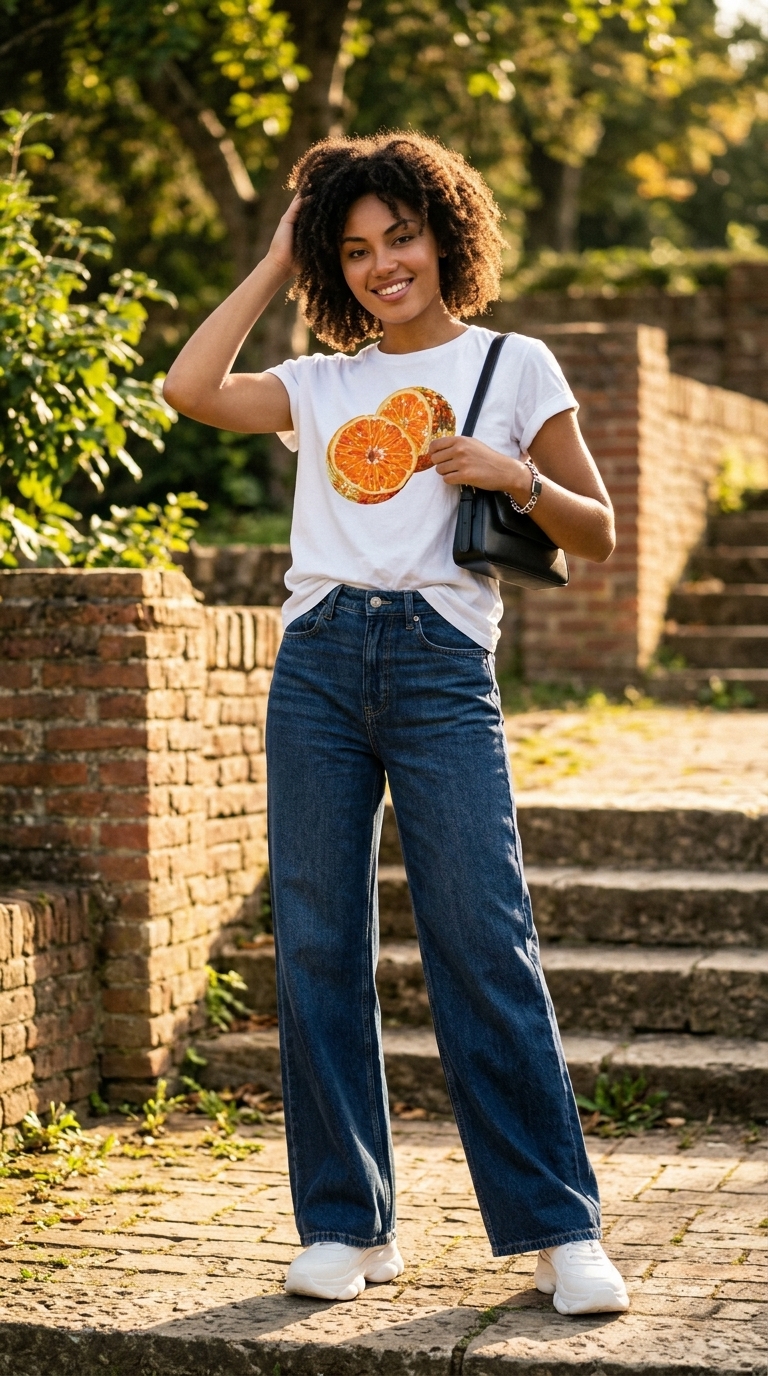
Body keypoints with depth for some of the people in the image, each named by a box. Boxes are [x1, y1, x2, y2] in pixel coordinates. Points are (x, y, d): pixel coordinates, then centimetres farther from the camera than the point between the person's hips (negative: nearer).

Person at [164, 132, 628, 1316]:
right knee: (316, 948, 2)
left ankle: (560, 1228, -1)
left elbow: (597, 535, 11)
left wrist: (518, 476, -8)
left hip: (441, 665, -3)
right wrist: (273, 268, 11)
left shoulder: (514, 366, 10)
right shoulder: (322, 385, 17)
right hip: (319, 663, 3)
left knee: (484, 944, -9)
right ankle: (347, 1225, 11)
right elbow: (192, 388, 0)